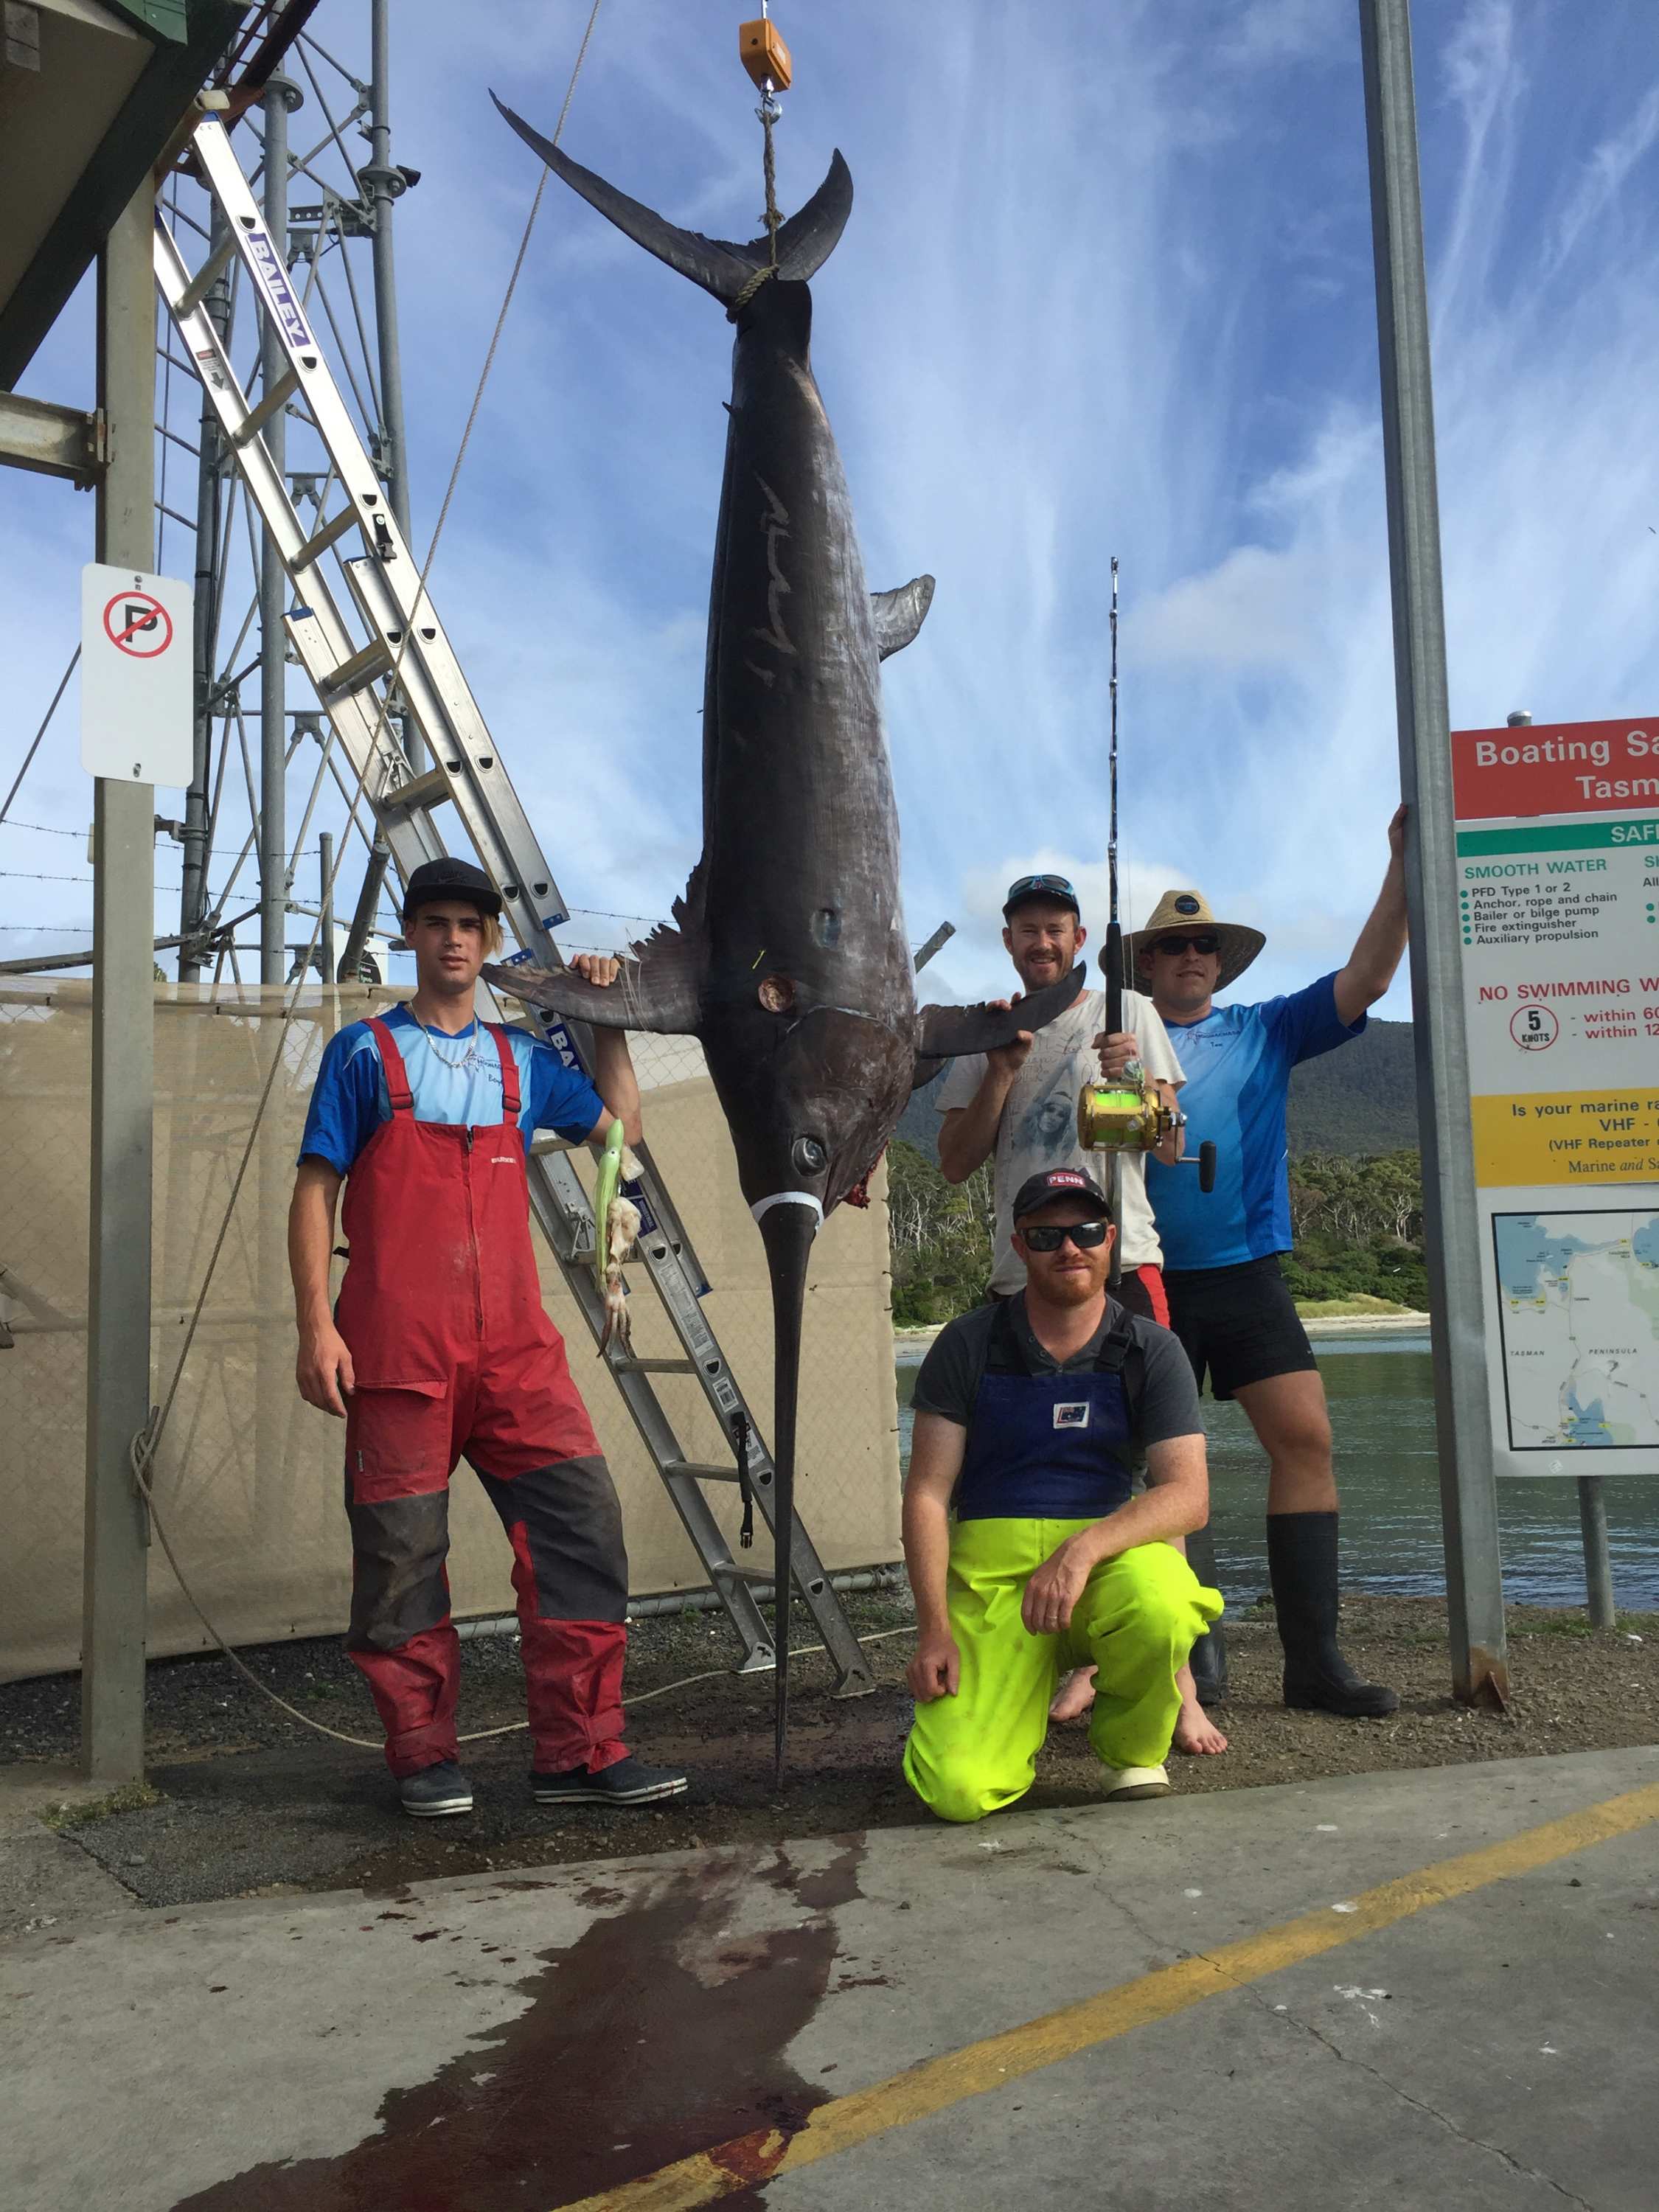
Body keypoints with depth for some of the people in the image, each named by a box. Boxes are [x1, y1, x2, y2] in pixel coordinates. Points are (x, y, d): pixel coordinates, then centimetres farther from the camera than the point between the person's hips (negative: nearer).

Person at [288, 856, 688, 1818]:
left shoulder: (522, 1059, 18)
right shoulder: (365, 1051, 8)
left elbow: (622, 1124, 25)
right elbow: (315, 1191, 3)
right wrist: (317, 1324, -7)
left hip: (516, 1345, 3)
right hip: (397, 1349, -3)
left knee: (583, 1522, -5)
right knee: (402, 1556, 1)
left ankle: (582, 1753, 3)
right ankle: (426, 1757, 17)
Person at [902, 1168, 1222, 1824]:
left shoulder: (1150, 1351, 3)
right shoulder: (968, 1345, 2)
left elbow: (1188, 1494, -8)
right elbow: (927, 1493, 1)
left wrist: (1084, 1549, -25)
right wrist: (934, 1628, -10)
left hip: (1114, 1554, 1)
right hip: (992, 1571, 0)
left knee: (1160, 1606, -37)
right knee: (958, 1791, -20)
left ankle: (1133, 1760, -2)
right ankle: (1029, 1696, 18)